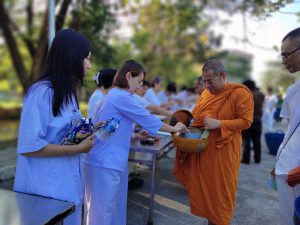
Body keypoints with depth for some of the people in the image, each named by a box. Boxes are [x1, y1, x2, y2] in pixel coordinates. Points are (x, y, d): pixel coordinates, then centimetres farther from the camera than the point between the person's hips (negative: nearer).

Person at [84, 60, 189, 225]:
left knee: (114, 208, 18)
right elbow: (147, 118, -11)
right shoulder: (121, 97, -17)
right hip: (106, 163, -10)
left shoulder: (114, 95, 15)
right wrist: (173, 129, 3)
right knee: (103, 211, 3)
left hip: (108, 160, 10)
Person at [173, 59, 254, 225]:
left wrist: (218, 123, -23)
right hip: (202, 149, 6)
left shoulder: (241, 92, -12)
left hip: (223, 152, -6)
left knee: (221, 190, 7)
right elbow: (197, 113, 19)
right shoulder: (206, 92, 8)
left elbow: (245, 121, -14)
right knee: (202, 186, 13)